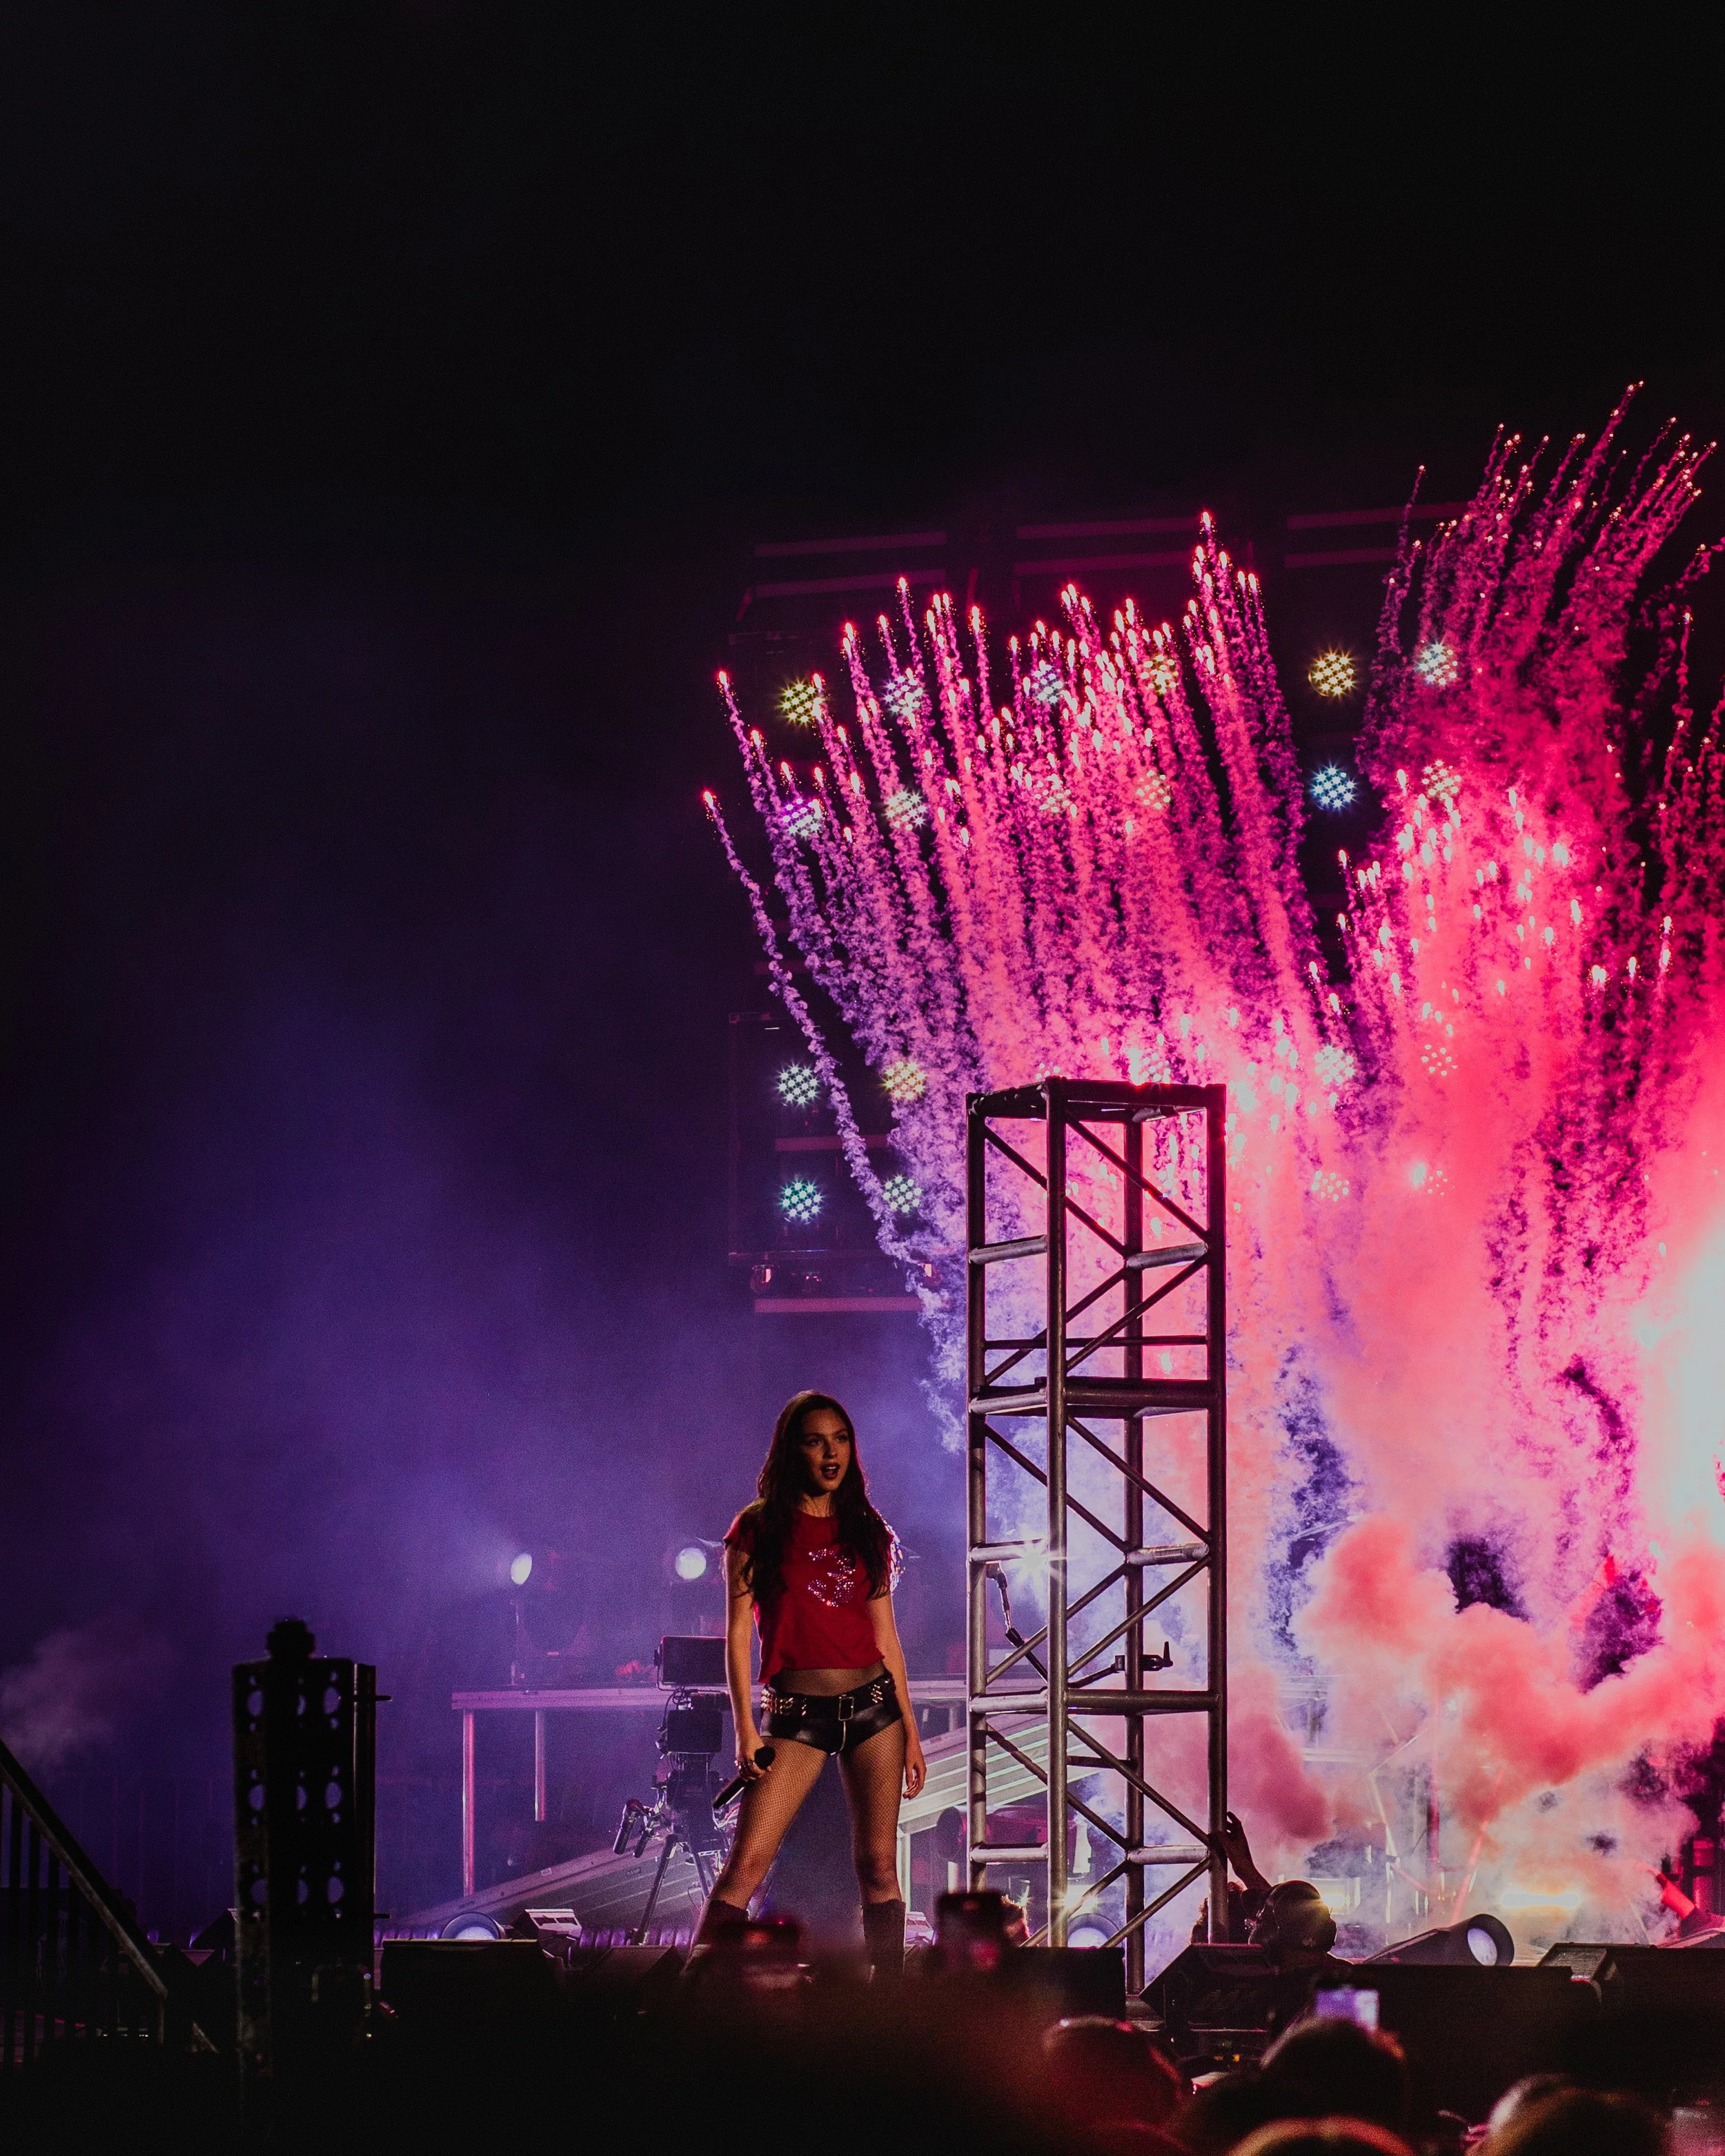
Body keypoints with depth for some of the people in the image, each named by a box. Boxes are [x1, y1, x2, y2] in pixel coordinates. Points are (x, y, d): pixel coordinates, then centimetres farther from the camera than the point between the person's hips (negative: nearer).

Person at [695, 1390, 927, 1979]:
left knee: (879, 1865, 2)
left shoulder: (865, 1530, 11)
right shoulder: (759, 1527, 1)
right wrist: (746, 1728, -8)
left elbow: (885, 1634, 14)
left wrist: (910, 1728, 11)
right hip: (797, 1710, -3)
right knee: (746, 1864, -12)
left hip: (873, 1703, 3)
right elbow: (738, 1631, -1)